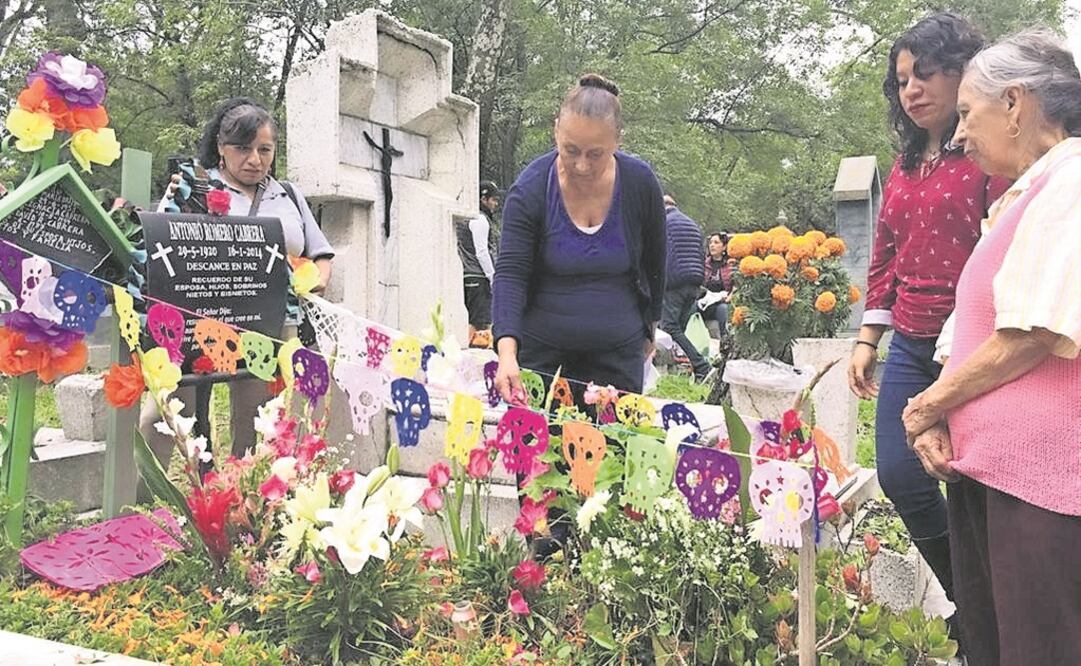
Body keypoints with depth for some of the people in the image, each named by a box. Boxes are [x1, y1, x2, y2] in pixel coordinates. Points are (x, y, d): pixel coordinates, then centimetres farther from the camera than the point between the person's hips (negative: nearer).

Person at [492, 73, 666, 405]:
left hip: (618, 352, 2)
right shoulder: (530, 190, -13)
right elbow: (510, 273, -18)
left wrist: (649, 329, 18)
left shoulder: (640, 183, -7)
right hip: (543, 351, -1)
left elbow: (654, 264, 8)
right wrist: (507, 352, -32)